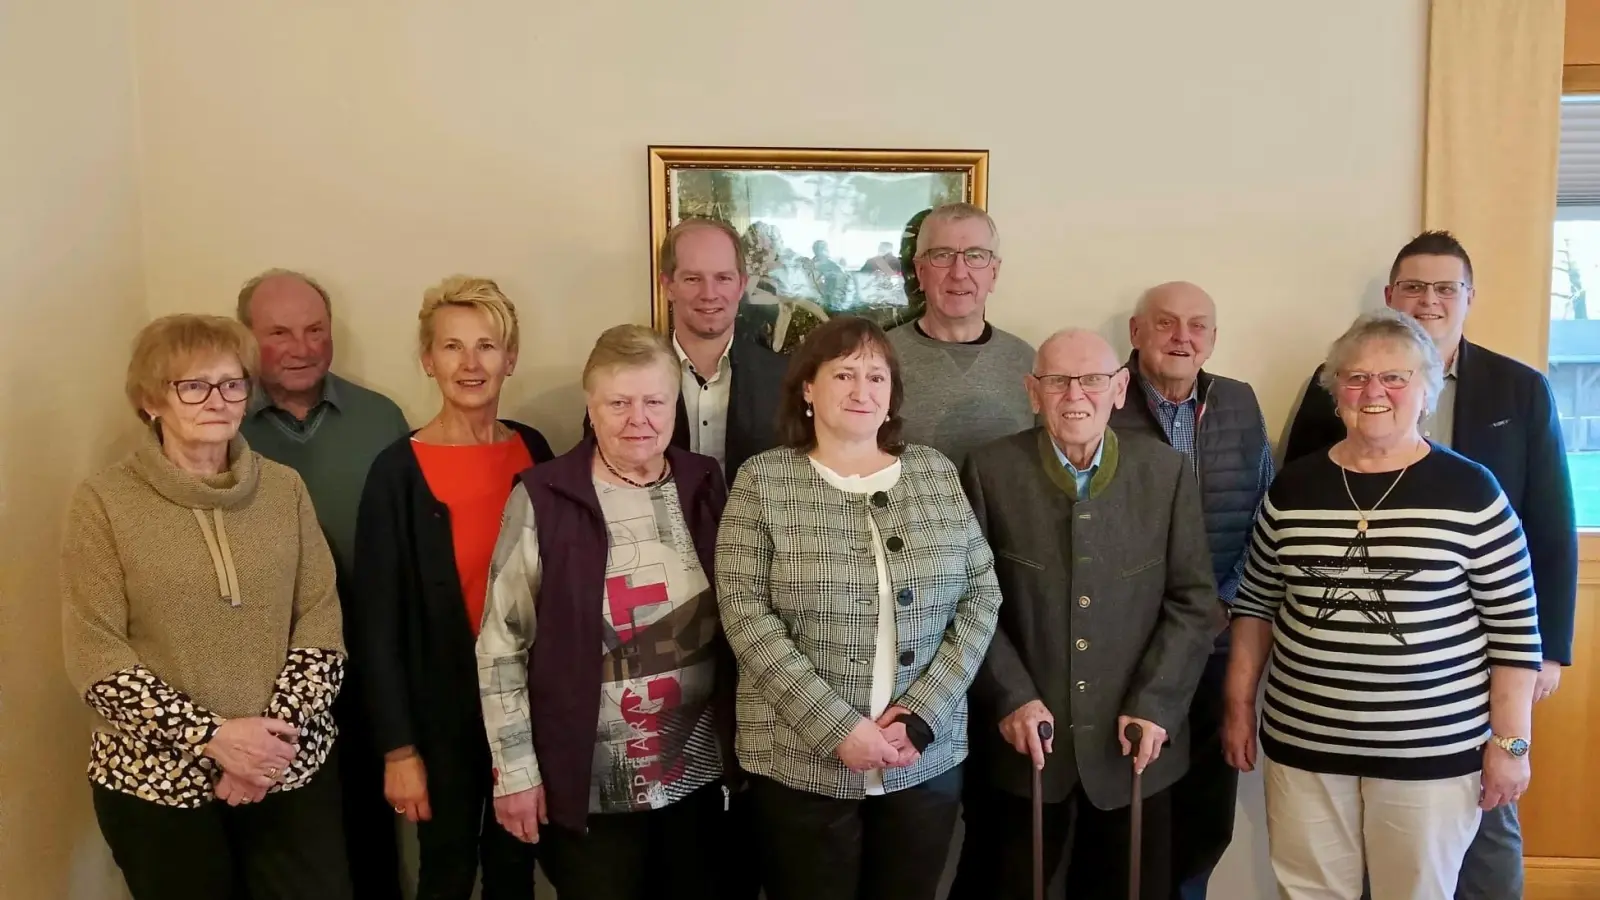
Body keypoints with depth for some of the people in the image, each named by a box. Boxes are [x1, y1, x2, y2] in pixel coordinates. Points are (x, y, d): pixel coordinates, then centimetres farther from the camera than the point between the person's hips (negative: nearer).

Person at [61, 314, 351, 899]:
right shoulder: (103, 502, -6)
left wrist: (276, 731, -11)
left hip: (291, 767, 2)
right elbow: (94, 654, -9)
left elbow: (321, 621, 0)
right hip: (156, 779, -2)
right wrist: (211, 736, -16)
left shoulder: (284, 488, 1)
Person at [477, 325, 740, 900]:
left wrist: (740, 739, 9)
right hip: (590, 783, -3)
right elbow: (501, 643, -8)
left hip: (698, 772, 4)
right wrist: (515, 769, -8)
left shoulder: (704, 486, 1)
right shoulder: (543, 499, -11)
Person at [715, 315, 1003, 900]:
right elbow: (745, 616, -10)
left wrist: (923, 712, -9)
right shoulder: (762, 481, -3)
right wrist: (837, 727, -16)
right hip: (801, 763, -2)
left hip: (928, 759, 3)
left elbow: (982, 596, 3)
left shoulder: (936, 473, 5)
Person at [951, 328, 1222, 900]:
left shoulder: (1167, 472, -2)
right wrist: (1011, 697, -11)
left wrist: (1153, 704, -9)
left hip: (1137, 739, 1)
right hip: (1023, 737, -1)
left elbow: (1195, 601, -1)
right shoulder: (990, 471, -6)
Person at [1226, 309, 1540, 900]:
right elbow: (1256, 603, 9)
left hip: (1432, 749, -2)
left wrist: (1510, 742, -5)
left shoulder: (1470, 490, -6)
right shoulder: (1294, 487, 2)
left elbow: (1514, 625, -4)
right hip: (1303, 741, 3)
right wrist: (1239, 705, 8)